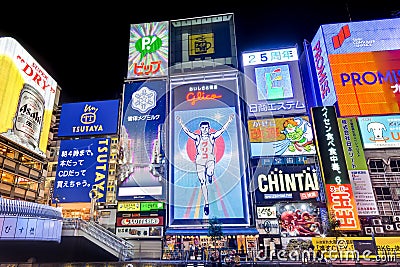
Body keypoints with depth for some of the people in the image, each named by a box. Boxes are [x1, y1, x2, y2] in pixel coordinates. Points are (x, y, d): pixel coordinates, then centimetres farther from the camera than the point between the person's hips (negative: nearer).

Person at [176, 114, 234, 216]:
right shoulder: (197, 137, 8)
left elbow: (222, 130, 0)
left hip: (210, 159, -1)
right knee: (202, 183, 1)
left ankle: (210, 175, 5)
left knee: (210, 173, -34)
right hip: (199, 161, 1)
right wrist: (181, 123, -12)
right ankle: (206, 204, 11)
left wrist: (229, 121, -8)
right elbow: (187, 132, -1)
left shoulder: (212, 137, 7)